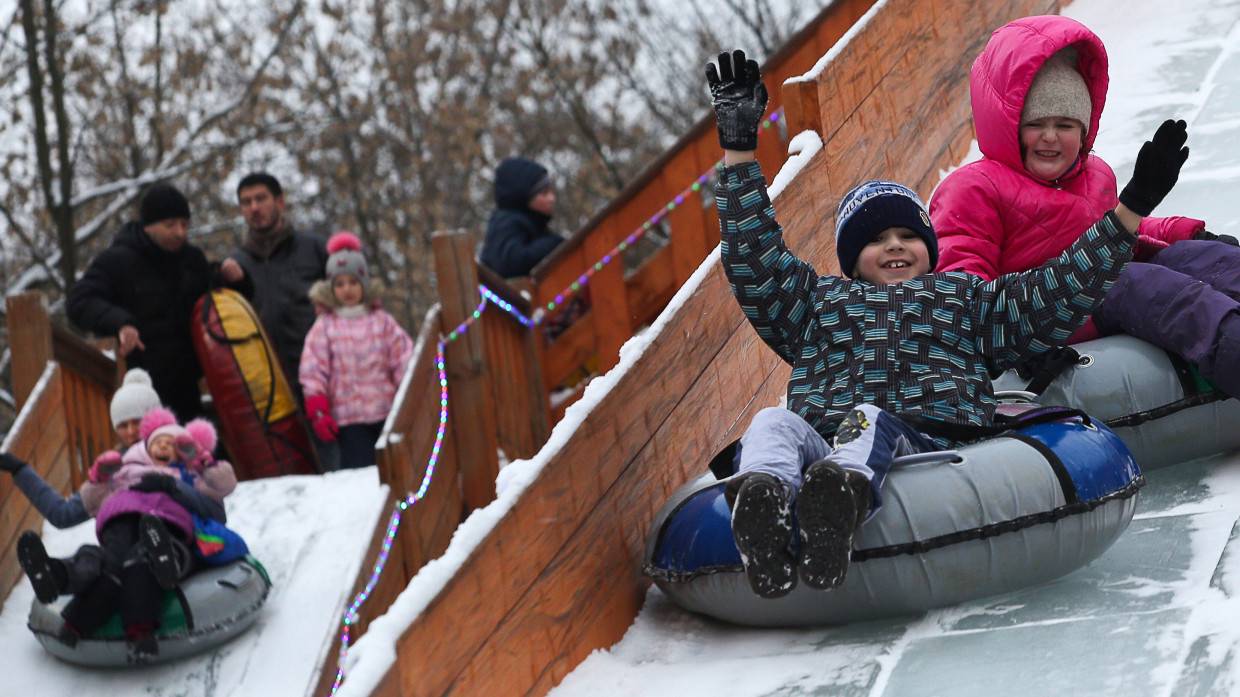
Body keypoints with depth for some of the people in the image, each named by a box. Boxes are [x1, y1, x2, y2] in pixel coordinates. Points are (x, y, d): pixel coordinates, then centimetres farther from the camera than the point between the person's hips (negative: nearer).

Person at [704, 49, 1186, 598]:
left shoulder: (966, 298, 37)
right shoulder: (818, 300, 38)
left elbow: (1059, 292, 28)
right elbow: (754, 256, 27)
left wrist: (1133, 208, 21)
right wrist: (739, 149, 22)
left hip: (928, 444, -1)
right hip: (818, 443, 1)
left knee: (871, 425, -39)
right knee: (774, 424, -35)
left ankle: (839, 496, -73)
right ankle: (763, 494, -69)